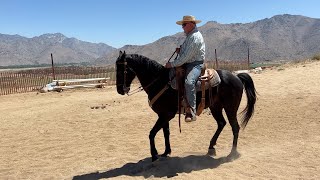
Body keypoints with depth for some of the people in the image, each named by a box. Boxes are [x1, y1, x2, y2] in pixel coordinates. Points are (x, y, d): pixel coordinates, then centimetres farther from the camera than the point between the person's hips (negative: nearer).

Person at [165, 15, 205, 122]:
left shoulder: (195, 37, -15)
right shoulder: (189, 36, 18)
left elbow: (186, 56, -22)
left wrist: (172, 64, -17)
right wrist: (180, 51, 7)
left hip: (196, 64, -11)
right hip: (187, 64, 11)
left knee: (189, 82, -35)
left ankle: (191, 111, -32)